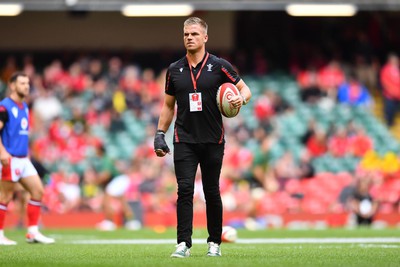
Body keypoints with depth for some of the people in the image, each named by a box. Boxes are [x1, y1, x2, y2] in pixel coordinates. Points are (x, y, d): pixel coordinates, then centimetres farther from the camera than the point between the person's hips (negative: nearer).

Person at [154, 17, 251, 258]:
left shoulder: (219, 66, -1)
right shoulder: (175, 70, 7)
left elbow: (245, 88, 5)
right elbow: (168, 105, 16)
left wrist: (241, 98, -18)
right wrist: (160, 134, 9)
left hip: (212, 140, -1)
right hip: (184, 140, 1)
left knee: (212, 193, 5)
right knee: (185, 190, -10)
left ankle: (214, 242, 17)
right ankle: (184, 244, -11)